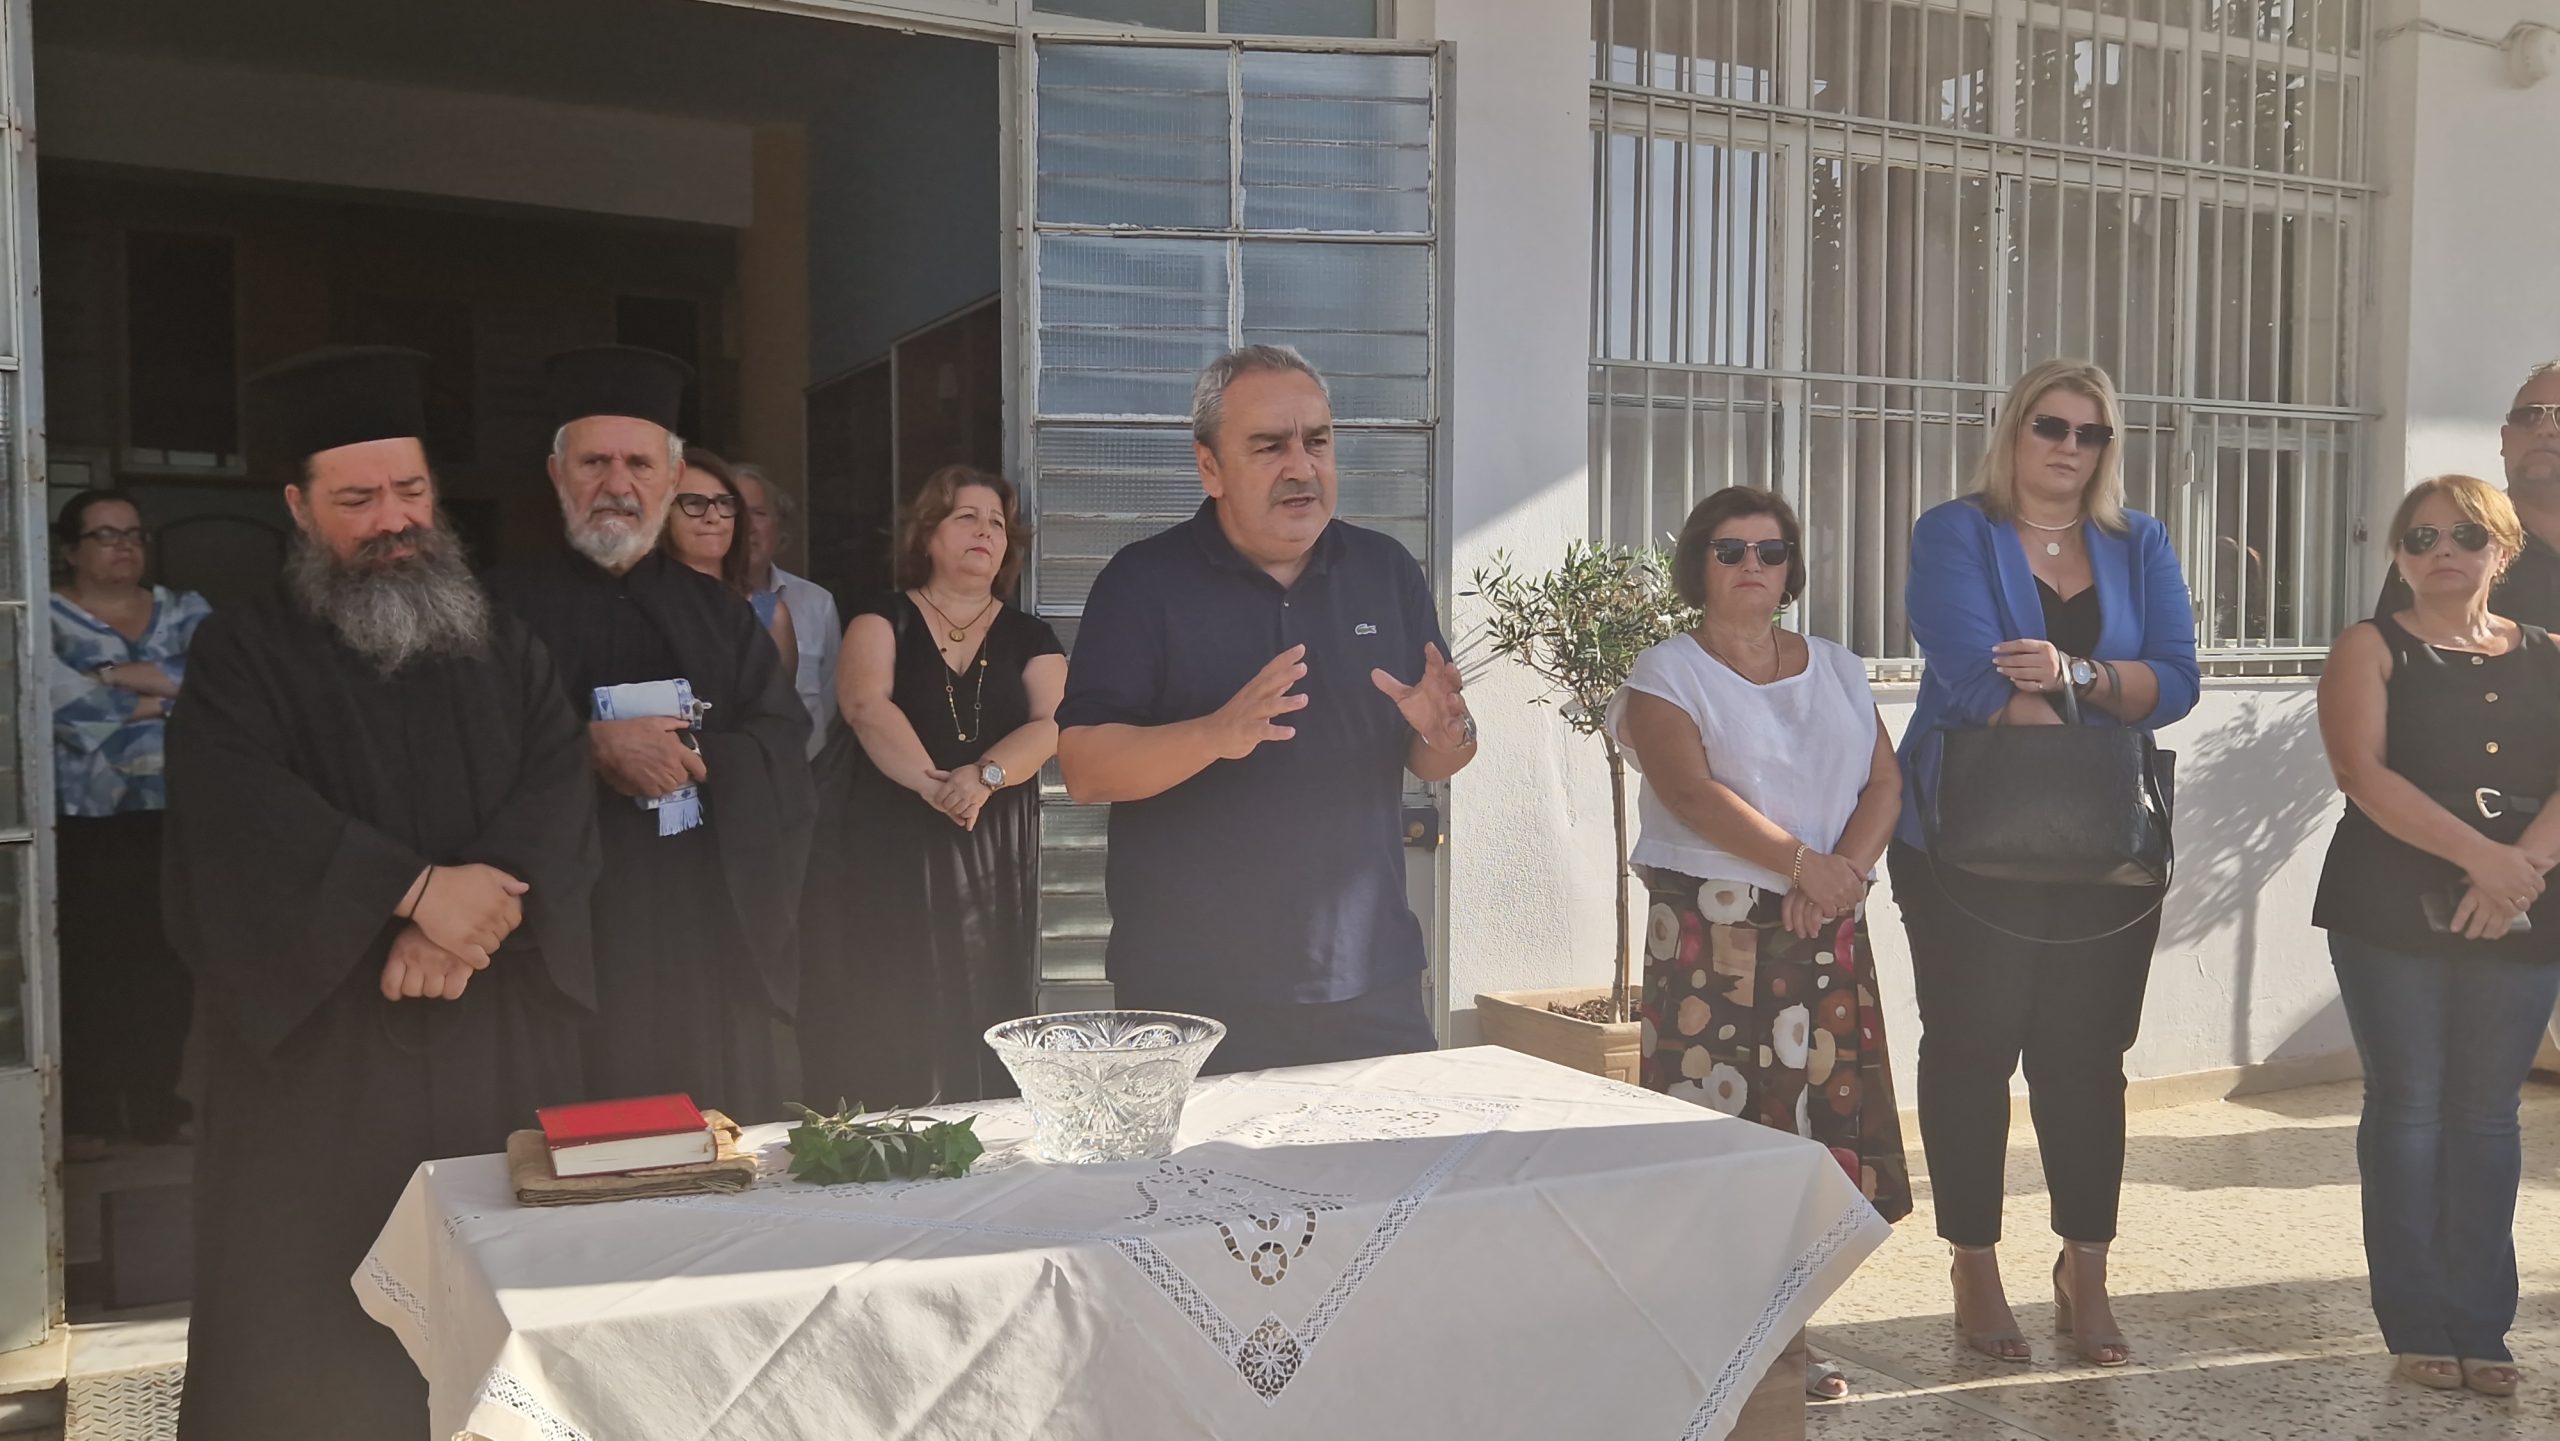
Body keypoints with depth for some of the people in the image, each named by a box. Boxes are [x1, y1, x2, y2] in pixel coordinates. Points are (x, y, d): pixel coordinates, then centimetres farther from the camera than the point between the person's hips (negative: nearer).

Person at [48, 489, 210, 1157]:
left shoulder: (184, 611, 12)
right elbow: (66, 704, -15)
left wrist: (134, 677, -14)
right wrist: (168, 696, -8)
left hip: (176, 820, 3)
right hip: (84, 823, -3)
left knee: (169, 964, 5)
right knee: (90, 967, -1)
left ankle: (156, 1104, 16)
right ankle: (83, 1118, 10)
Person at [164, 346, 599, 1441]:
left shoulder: (506, 653, 13)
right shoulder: (244, 656, 4)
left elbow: (560, 781, -1)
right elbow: (242, 803, -13)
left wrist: (476, 908, -19)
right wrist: (417, 889, -23)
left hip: (502, 1028, 3)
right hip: (315, 1029, -2)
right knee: (311, 1309, 1)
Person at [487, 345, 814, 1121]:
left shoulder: (718, 612, 15)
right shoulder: (508, 608, 6)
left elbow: (784, 747, 4)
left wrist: (689, 757, -12)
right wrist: (593, 749, -18)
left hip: (714, 937, 3)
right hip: (571, 931, -2)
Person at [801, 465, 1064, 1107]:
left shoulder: (1031, 639, 12)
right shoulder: (882, 621, 7)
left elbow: (1050, 725, -4)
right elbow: (867, 706, -11)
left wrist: (984, 775, -23)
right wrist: (934, 784, -26)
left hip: (994, 860, 2)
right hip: (889, 855, -2)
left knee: (981, 1025, 0)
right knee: (889, 1038, -4)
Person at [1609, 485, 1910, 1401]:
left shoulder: (1839, 672, 16)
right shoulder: (1666, 675, 0)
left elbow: (1885, 781, 7)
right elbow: (1692, 791, -14)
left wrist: (1848, 865, -12)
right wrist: (1801, 860, -20)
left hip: (1827, 931, 5)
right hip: (1713, 930, -5)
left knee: (1817, 1120, 5)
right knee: (1718, 1123, -7)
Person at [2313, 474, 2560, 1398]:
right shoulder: (2373, 648, 2)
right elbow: (2363, 774, -12)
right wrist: (2480, 856, -21)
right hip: (2394, 910, -3)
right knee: (2408, 1107, 1)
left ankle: (2480, 1329, 13)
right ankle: (2418, 1327, 8)